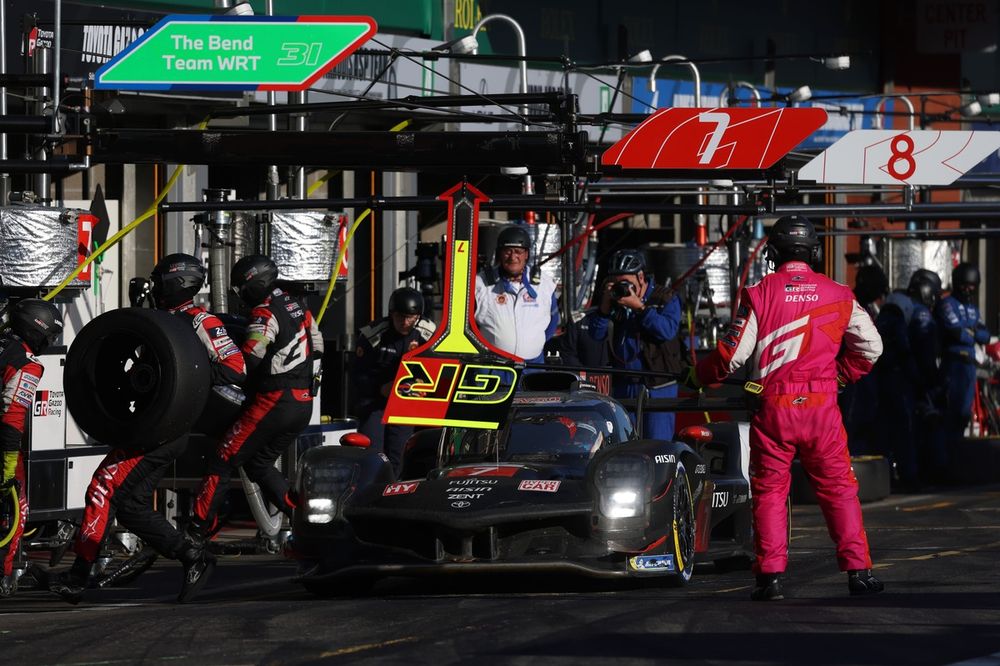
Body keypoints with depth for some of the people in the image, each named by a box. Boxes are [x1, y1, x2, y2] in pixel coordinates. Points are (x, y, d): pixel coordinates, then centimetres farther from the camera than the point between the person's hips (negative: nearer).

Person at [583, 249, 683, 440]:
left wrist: (639, 308, -21)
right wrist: (605, 305, -11)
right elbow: (596, 334, 2)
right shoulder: (613, 300, 9)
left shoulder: (665, 299, -2)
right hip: (622, 386, 5)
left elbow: (668, 331, -19)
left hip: (657, 388, -5)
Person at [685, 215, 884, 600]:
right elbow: (870, 347, 7)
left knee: (769, 489, 6)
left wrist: (697, 377, 13)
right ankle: (858, 571, 3)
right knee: (838, 487, 8)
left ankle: (770, 576, 0)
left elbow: (733, 355, -4)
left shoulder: (760, 295, -3)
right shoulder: (837, 295, 4)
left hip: (773, 408, -1)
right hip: (822, 406, 1)